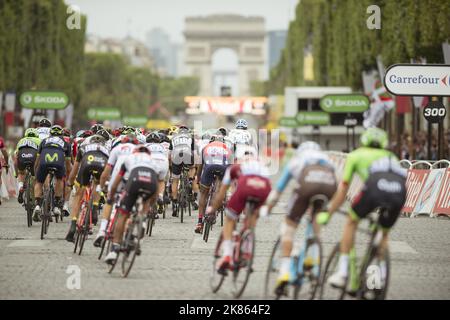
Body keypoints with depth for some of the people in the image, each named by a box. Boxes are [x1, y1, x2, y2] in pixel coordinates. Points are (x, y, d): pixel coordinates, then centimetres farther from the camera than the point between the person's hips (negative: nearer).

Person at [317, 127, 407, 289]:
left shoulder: (355, 155, 30)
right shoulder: (391, 156, 41)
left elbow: (342, 190, 29)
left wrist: (328, 214, 40)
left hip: (375, 187, -3)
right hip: (400, 192, 3)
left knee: (351, 222, 21)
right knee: (384, 233, 27)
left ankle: (342, 273, 15)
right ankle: (381, 277, 19)